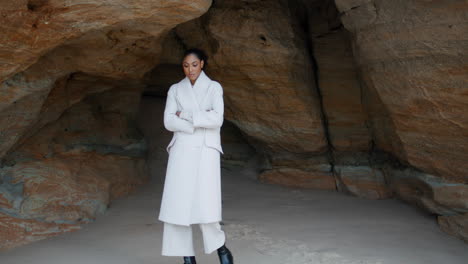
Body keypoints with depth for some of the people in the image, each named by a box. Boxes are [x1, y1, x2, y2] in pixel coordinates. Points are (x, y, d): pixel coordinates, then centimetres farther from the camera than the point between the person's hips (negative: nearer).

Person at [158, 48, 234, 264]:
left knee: (205, 207, -13)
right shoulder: (175, 90, 11)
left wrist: (185, 115, -8)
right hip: (182, 151, 2)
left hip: (205, 152, -2)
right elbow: (169, 122, -3)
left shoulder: (214, 88, 5)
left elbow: (216, 119, -11)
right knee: (178, 206, -6)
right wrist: (199, 121, -12)